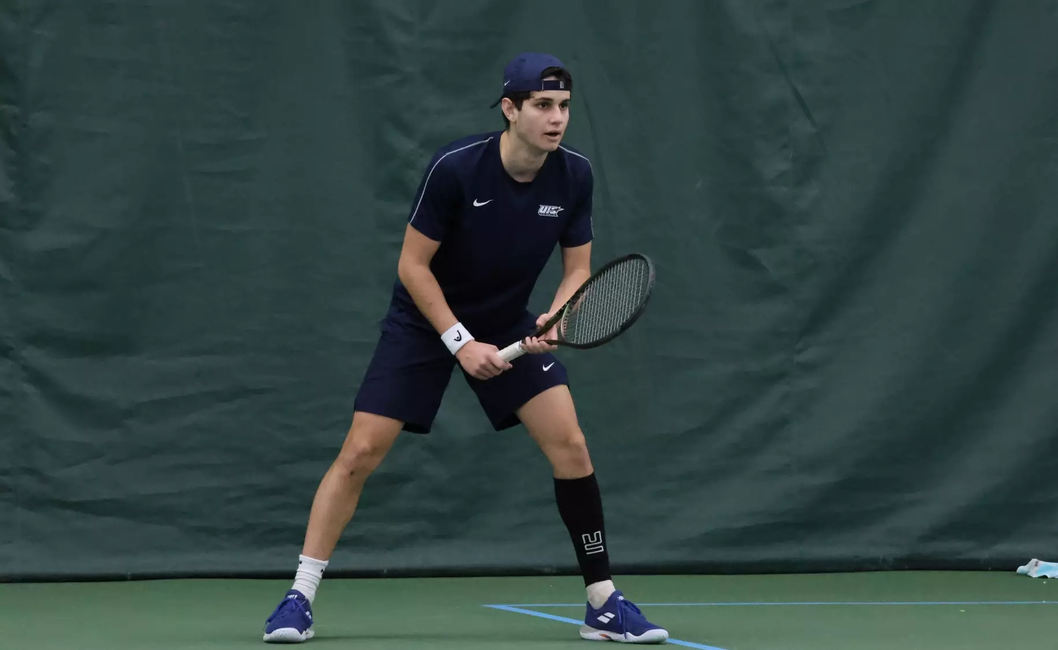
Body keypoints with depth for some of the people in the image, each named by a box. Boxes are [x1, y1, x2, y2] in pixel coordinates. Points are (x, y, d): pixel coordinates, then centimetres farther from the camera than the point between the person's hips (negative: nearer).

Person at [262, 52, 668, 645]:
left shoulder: (574, 175, -14)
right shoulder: (455, 167, -26)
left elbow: (578, 268, -2)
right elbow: (413, 264, -17)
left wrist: (556, 318, -23)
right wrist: (460, 341, -23)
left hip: (509, 324, 3)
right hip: (425, 321, -3)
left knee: (570, 446, -10)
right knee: (361, 452, -11)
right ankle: (300, 597, -1)